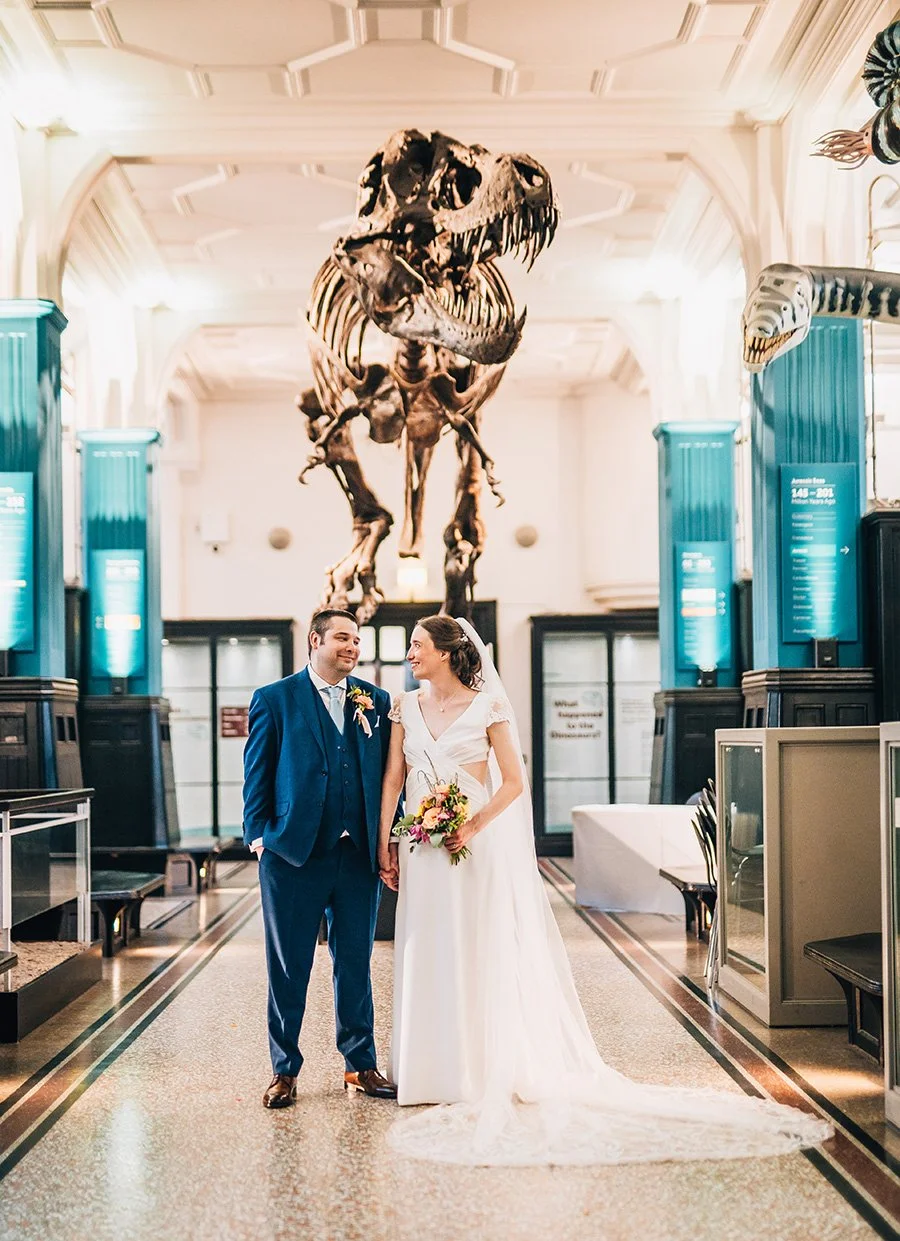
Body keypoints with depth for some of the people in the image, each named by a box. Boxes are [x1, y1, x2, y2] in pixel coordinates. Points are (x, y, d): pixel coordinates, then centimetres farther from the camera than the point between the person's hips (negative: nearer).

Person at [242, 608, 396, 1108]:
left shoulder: (376, 702, 9)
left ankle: (361, 1065, 22)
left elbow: (388, 773, 9)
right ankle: (285, 1070, 18)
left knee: (356, 964, 11)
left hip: (360, 856, 3)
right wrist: (258, 836, -5)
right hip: (294, 855, -3)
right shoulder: (275, 700, 1)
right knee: (289, 969, 6)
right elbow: (257, 773, 2)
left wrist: (389, 841, 3)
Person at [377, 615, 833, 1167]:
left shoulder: (486, 706, -5)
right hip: (422, 851, 5)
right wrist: (384, 842, -1)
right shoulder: (405, 707, 8)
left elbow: (514, 781, -6)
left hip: (479, 849, -4)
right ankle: (437, 1072, 18)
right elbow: (393, 779, 7)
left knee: (483, 955, 0)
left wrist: (473, 827, -16)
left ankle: (489, 1072, 11)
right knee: (427, 958, 8)